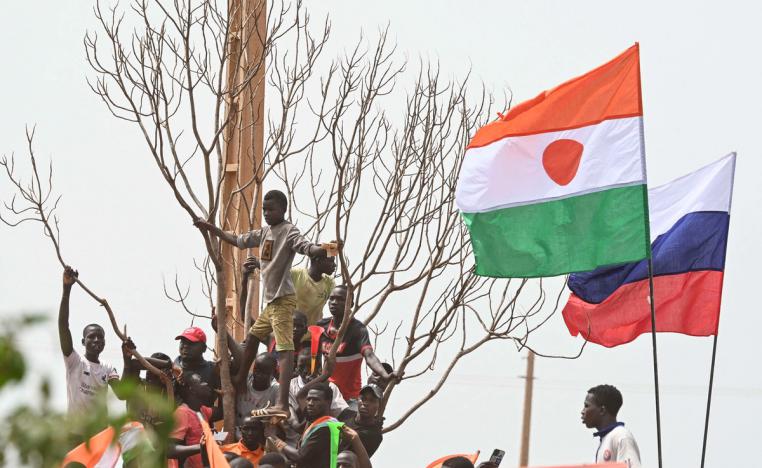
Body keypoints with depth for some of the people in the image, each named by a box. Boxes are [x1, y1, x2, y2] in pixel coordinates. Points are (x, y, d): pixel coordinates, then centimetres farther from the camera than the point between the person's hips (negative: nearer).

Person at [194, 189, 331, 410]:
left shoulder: (288, 232, -11)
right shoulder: (264, 233, 16)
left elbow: (306, 247, -29)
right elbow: (239, 240, 29)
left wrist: (325, 250, -51)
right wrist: (211, 228, 32)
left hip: (283, 300, -10)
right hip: (270, 300, 10)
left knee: (285, 348, -18)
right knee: (252, 337, 25)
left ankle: (283, 403, -30)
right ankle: (239, 382, 45)